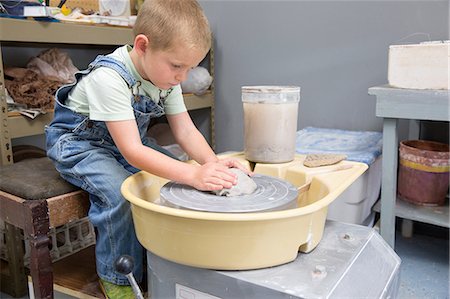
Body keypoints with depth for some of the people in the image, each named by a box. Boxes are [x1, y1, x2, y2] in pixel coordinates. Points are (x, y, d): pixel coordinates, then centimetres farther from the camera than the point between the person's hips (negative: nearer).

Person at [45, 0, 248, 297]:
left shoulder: (166, 74, -9)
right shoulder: (109, 78, -33)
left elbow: (185, 129, -10)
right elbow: (132, 152, -37)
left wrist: (213, 162, -29)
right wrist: (194, 175, -46)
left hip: (129, 141, 7)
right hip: (77, 144, -7)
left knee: (176, 179, -9)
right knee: (119, 191, -32)